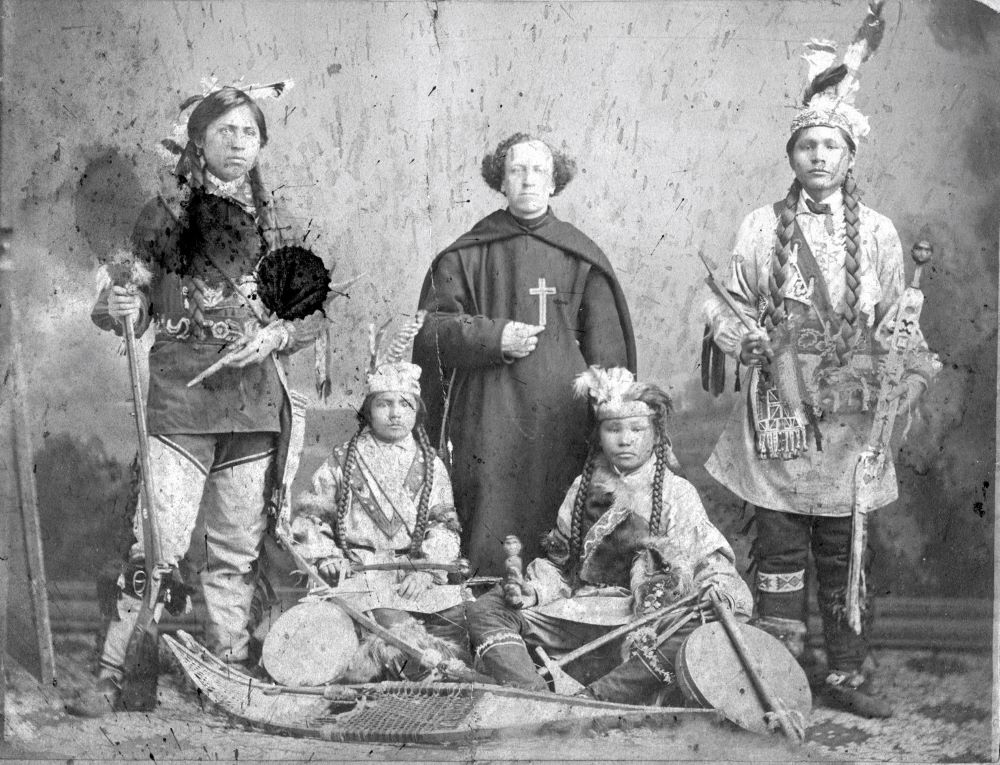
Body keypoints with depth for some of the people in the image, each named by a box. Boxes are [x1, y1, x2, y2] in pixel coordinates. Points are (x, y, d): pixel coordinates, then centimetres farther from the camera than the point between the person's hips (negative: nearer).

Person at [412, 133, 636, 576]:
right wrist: (493, 337, -9)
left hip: (562, 422, 0)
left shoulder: (580, 257, 8)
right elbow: (432, 328, 4)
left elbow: (606, 350, 7)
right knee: (488, 550, -1)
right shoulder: (467, 254, 8)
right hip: (488, 423, 0)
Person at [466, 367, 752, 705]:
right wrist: (533, 589, -3)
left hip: (647, 615, -3)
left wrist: (718, 592, -24)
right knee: (484, 610, -14)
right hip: (579, 610, 3)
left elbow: (712, 560, -2)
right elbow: (559, 561, 17)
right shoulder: (584, 487, 15)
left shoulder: (677, 493, 4)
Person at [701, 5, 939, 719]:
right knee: (780, 550, 5)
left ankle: (847, 673, 21)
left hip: (851, 413, 1)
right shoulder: (762, 227, 4)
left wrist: (912, 372, -5)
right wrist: (756, 343, -10)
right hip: (779, 411, -1)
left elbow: (897, 319, 10)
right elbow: (726, 306, 8)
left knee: (846, 554, 8)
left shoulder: (878, 232, 7)